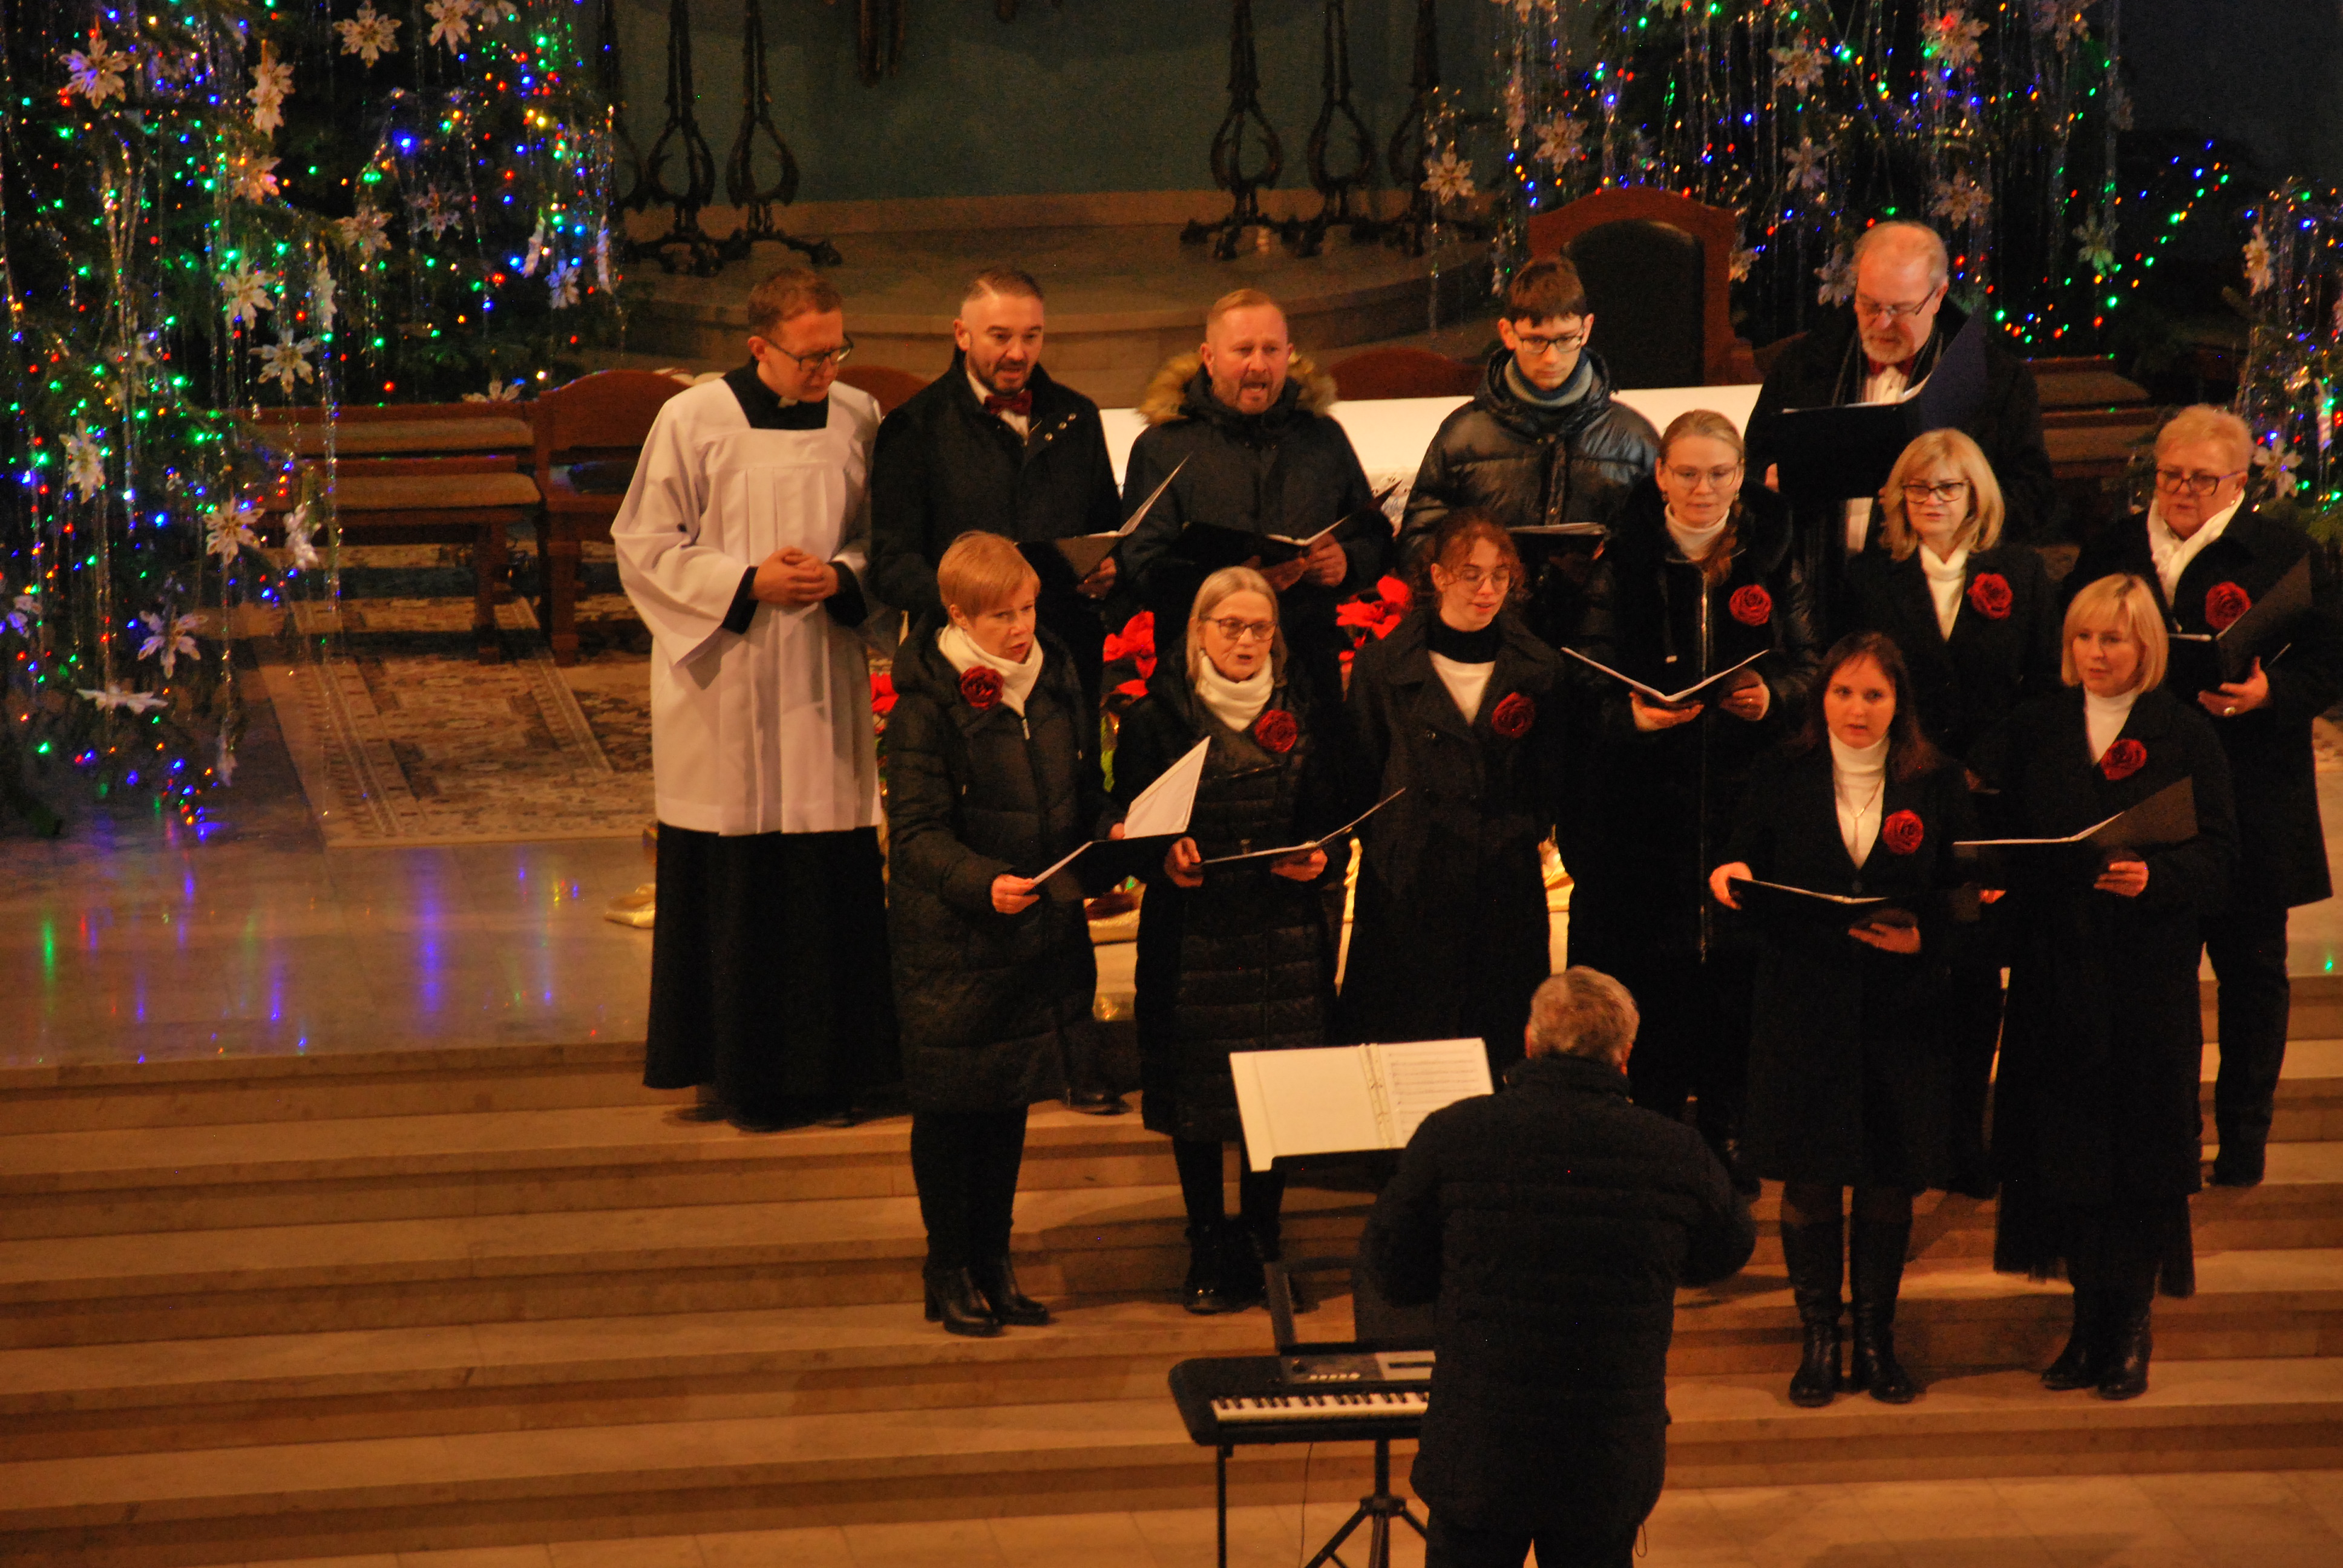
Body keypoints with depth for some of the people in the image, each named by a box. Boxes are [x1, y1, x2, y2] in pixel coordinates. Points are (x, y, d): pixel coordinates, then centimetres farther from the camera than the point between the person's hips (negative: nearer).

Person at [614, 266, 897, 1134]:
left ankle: (825, 1069, 13)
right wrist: (749, 583, -14)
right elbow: (644, 546, -3)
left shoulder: (857, 419, 5)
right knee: (730, 885, 1)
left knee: (833, 882, 3)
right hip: (724, 695, -3)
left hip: (824, 687, 3)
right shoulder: (692, 421, -5)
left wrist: (841, 577, -9)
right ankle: (731, 1071, 11)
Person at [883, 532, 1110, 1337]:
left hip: (1042, 932, 6)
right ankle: (950, 1272, 14)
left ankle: (993, 1261, 25)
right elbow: (916, 832, -17)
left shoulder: (1057, 680, 6)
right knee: (951, 1108, 3)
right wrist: (981, 883, -32)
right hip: (951, 939, -6)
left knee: (1011, 1104, 14)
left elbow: (1085, 794, 19)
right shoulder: (927, 703, -14)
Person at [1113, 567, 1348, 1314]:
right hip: (1191, 926, -1)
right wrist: (1165, 858, -16)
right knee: (1194, 1090, 1)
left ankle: (1259, 1242, 13)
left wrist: (1318, 860, -9)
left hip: (1285, 927, 1)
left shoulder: (1307, 711, 8)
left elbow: (1332, 815, 11)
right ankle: (1207, 1247, 12)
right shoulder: (1157, 715, 3)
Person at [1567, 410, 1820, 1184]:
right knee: (1645, 963, -2)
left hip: (1747, 793, 1)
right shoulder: (1625, 561, 2)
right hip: (1644, 794, -1)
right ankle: (1651, 1115, 10)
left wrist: (1773, 697, -16)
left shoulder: (1775, 557, 5)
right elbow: (1594, 679, 1)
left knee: (1736, 960, 1)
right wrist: (1633, 716, -20)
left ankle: (1726, 1127, 12)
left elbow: (1808, 664, 6)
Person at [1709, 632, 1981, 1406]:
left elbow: (1964, 892, 2)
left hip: (1901, 1006, 0)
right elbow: (1747, 872, 7)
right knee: (1809, 1176, 1)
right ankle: (1819, 1339, 13)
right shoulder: (1780, 777, 4)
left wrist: (1922, 935, -16)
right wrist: (1731, 878, -15)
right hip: (1803, 1002, 0)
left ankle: (1877, 1336, 18)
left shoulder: (1937, 783, 2)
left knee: (1890, 1179, 5)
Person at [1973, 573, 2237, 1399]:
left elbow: (2217, 856, -6)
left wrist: (2153, 877, -24)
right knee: (2064, 1144, 3)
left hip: (2148, 972, -3)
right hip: (2055, 971, 3)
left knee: (2137, 1143, -1)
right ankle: (2090, 1319, 13)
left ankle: (2130, 1324, 9)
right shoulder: (2036, 729, 10)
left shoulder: (2185, 735, 0)